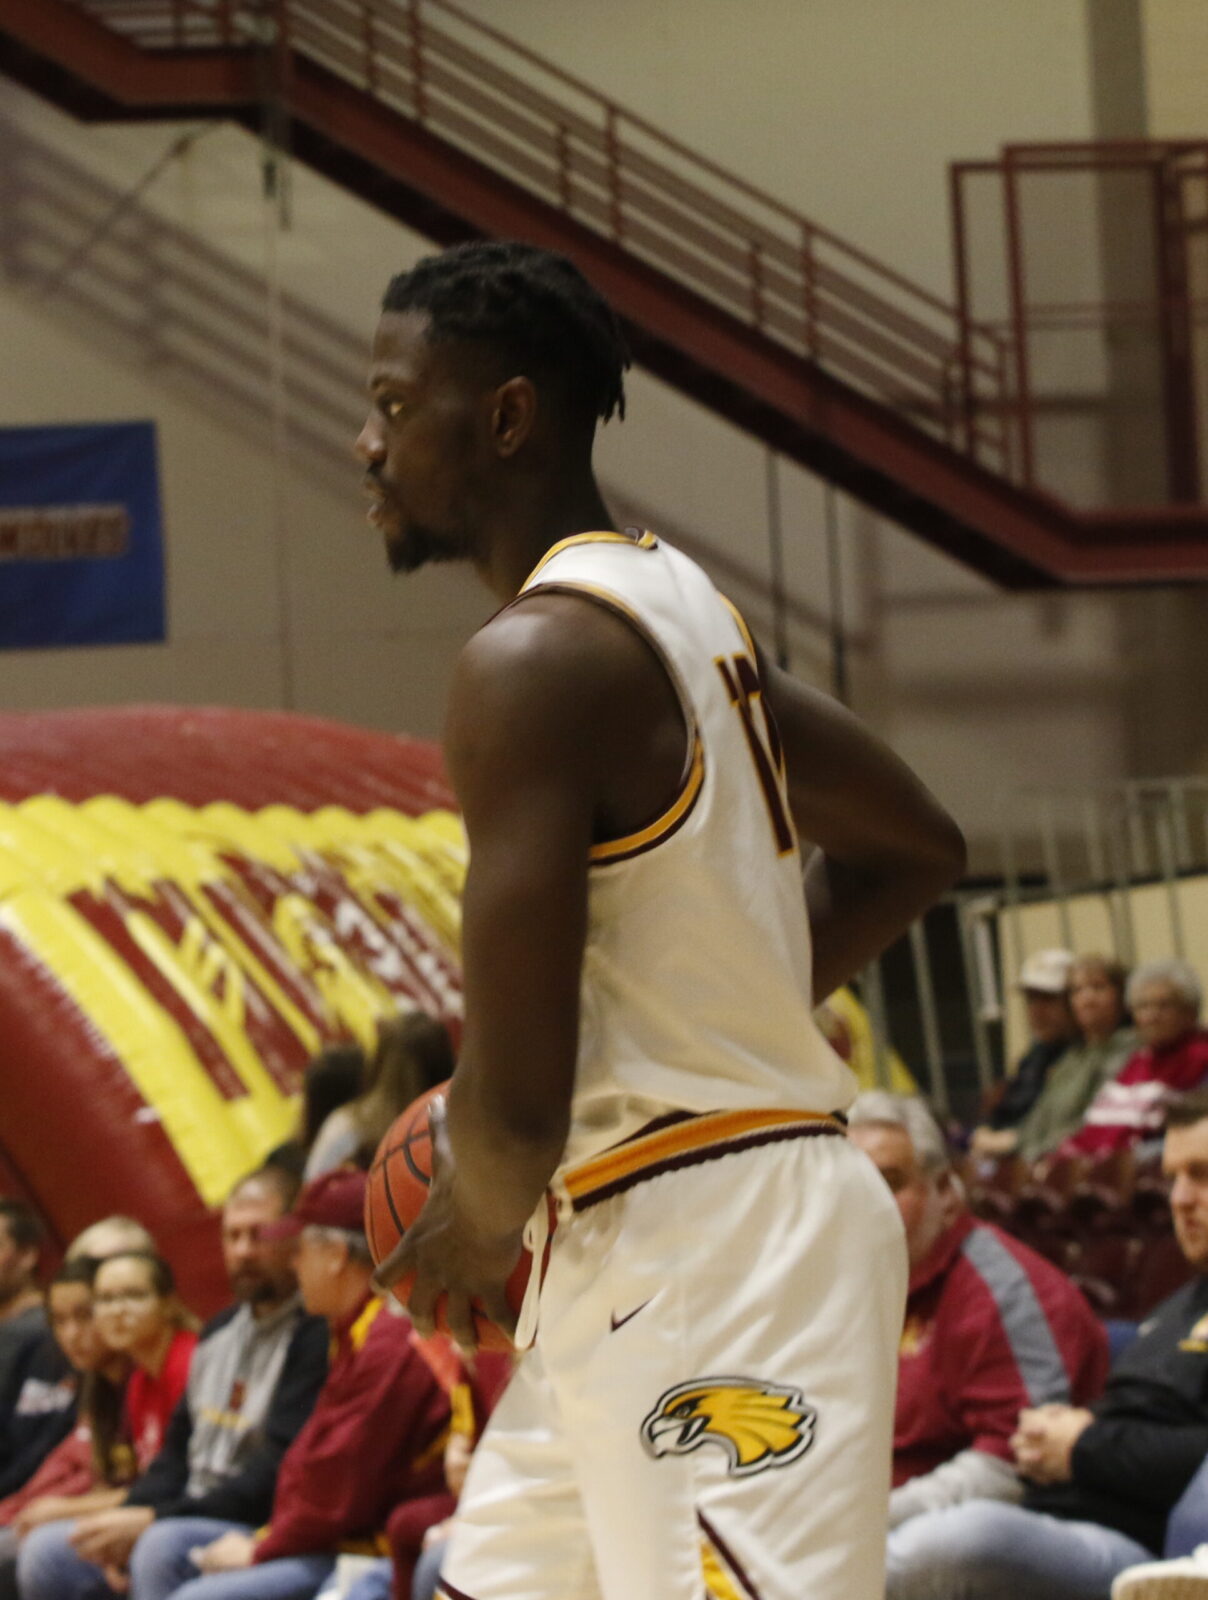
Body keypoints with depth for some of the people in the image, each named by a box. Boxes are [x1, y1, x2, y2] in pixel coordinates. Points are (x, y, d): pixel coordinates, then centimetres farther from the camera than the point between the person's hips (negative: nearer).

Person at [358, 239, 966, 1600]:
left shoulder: (533, 660, -16)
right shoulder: (674, 608, 13)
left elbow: (515, 1099, -22)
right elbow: (913, 849, 26)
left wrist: (482, 1233, -1)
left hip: (700, 1264, -10)